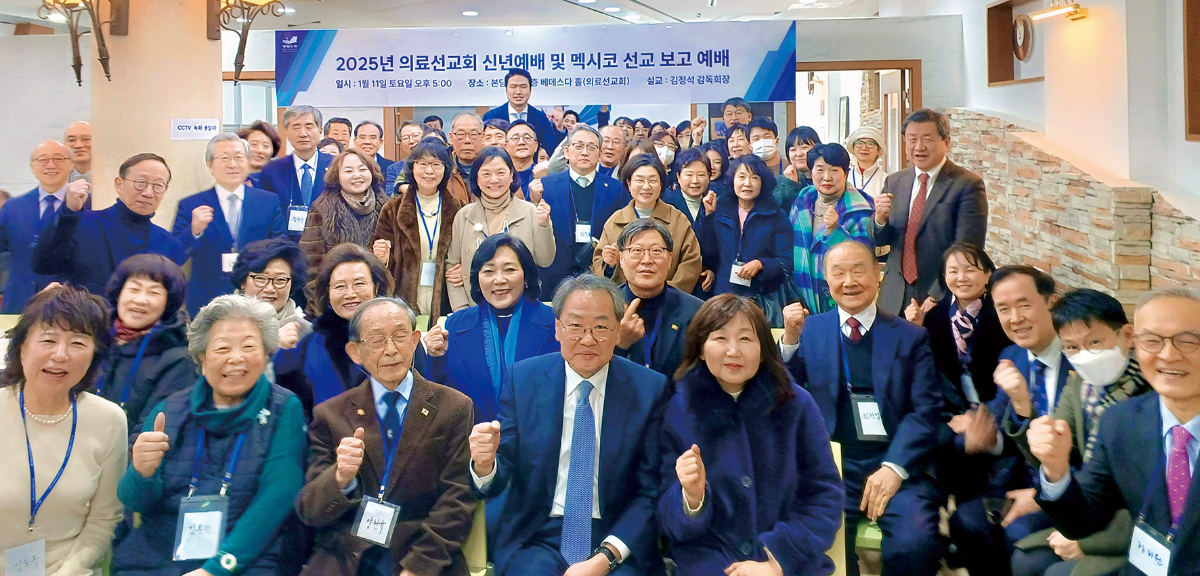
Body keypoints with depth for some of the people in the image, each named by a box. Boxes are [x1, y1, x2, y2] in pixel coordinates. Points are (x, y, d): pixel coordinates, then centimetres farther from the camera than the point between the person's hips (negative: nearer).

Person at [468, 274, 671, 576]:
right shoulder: (522, 379, 0)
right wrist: (484, 464, -23)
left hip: (619, 543, 0)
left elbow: (651, 491, -2)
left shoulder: (650, 389, -3)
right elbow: (498, 479, 0)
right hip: (536, 537, 1)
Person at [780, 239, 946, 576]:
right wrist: (789, 340, -11)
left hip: (896, 465, 0)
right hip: (831, 465, 0)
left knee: (915, 544, -25)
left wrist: (894, 468, -14)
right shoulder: (810, 330, 11)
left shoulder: (911, 337, 10)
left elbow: (925, 411, 1)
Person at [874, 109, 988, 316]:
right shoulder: (894, 182, 9)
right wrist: (880, 219, -12)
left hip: (944, 301, -4)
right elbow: (879, 241, 9)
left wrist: (936, 298, -18)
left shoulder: (968, 185, -8)